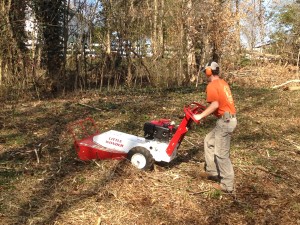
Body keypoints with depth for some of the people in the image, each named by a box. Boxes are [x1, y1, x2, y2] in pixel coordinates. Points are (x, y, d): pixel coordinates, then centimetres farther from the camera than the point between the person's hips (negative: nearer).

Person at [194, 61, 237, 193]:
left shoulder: (212, 85, -12)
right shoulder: (222, 83, 16)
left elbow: (215, 104, -24)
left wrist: (201, 116, -17)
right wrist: (206, 113, 27)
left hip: (225, 120, -10)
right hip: (229, 119, 10)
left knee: (221, 154, -2)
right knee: (209, 140, 22)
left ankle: (227, 185, 6)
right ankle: (213, 171, 27)